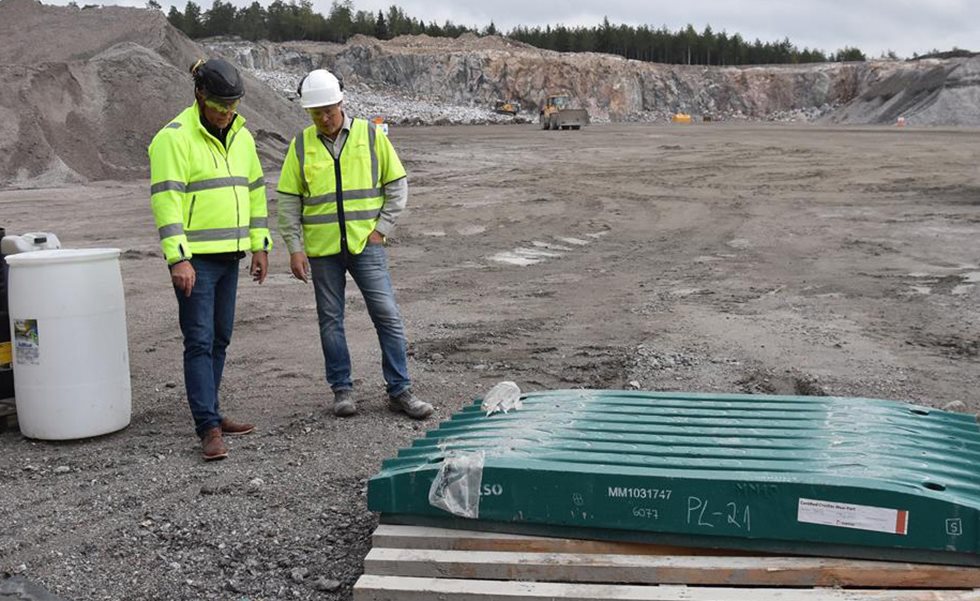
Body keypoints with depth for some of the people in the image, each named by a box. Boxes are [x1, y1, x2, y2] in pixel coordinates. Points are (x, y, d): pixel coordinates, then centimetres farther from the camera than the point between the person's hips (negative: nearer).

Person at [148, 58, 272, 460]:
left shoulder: (241, 136, 12)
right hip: (195, 258, -7)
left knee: (220, 339, 13)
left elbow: (255, 191, 18)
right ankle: (209, 428, -6)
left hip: (229, 256, 7)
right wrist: (178, 258, -22)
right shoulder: (175, 137, -11)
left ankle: (210, 414, 24)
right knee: (199, 341, -7)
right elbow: (166, 200, -16)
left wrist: (260, 246, 14)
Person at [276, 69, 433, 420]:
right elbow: (287, 201, 5)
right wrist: (295, 248, -2)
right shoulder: (301, 145, 3)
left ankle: (399, 391, 6)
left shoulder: (370, 135, 1)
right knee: (330, 320, 7)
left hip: (366, 244, -1)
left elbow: (397, 184, 6)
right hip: (322, 249, 1)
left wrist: (381, 229, -3)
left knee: (387, 315, -3)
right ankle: (342, 389, 19)